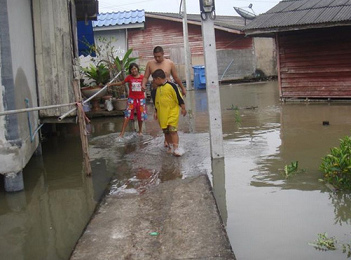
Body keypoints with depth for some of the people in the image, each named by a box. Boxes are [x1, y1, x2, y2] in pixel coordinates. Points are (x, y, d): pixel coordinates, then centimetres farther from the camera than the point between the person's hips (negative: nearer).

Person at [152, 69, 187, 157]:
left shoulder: (171, 86, -10)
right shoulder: (158, 88, 12)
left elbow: (179, 98, -9)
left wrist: (183, 108, -7)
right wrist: (156, 112, 22)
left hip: (172, 113, -7)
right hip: (162, 115, 7)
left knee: (173, 130, -12)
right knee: (166, 132, 11)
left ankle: (176, 149, -11)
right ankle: (170, 147, 24)